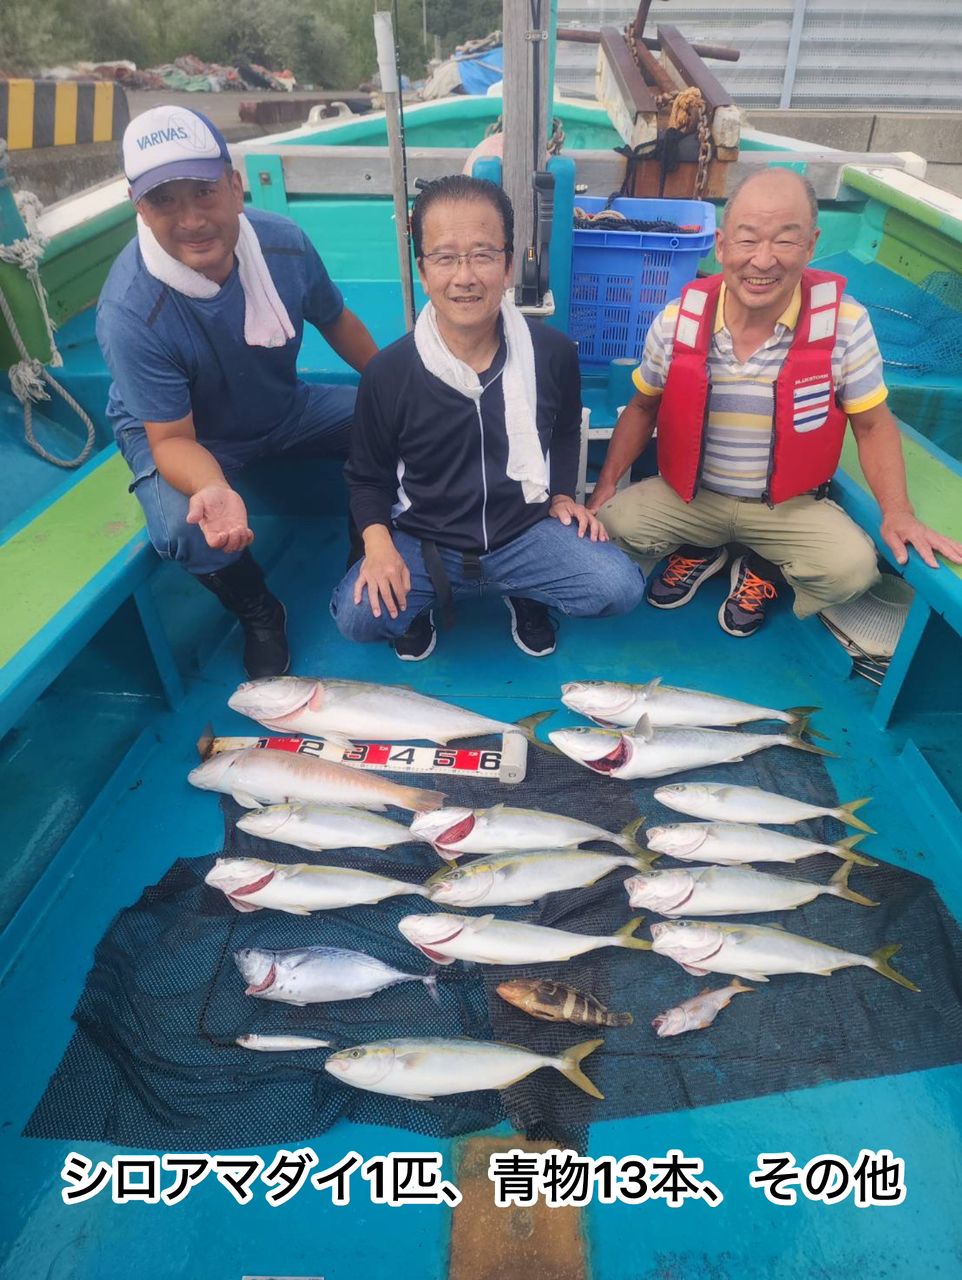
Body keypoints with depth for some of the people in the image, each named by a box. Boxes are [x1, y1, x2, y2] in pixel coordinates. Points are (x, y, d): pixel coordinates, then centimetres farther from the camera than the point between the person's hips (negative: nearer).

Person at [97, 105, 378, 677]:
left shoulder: (284, 242, -18)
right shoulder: (129, 312, -31)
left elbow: (336, 321, 1)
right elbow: (172, 438, -27)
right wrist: (215, 491, -49)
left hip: (283, 408, 5)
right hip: (184, 435, -4)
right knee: (186, 530, -36)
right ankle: (260, 613, -1)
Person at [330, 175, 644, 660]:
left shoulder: (552, 353, -5)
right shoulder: (388, 372, -10)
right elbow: (368, 478, 3)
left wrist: (561, 495, 5)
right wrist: (378, 543, -14)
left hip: (526, 533, 2)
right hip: (422, 545, -1)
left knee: (620, 586, -21)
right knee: (357, 615, -27)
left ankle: (525, 596, 13)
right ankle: (419, 605, 12)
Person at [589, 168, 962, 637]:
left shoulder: (844, 323, -15)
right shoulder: (678, 321, -11)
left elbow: (872, 425, -4)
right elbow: (642, 408, 5)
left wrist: (897, 512, -16)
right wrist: (606, 483, -5)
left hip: (791, 505, -1)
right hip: (688, 495, 2)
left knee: (853, 567, -26)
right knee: (612, 522, -20)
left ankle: (762, 570, 11)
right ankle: (700, 553, 14)